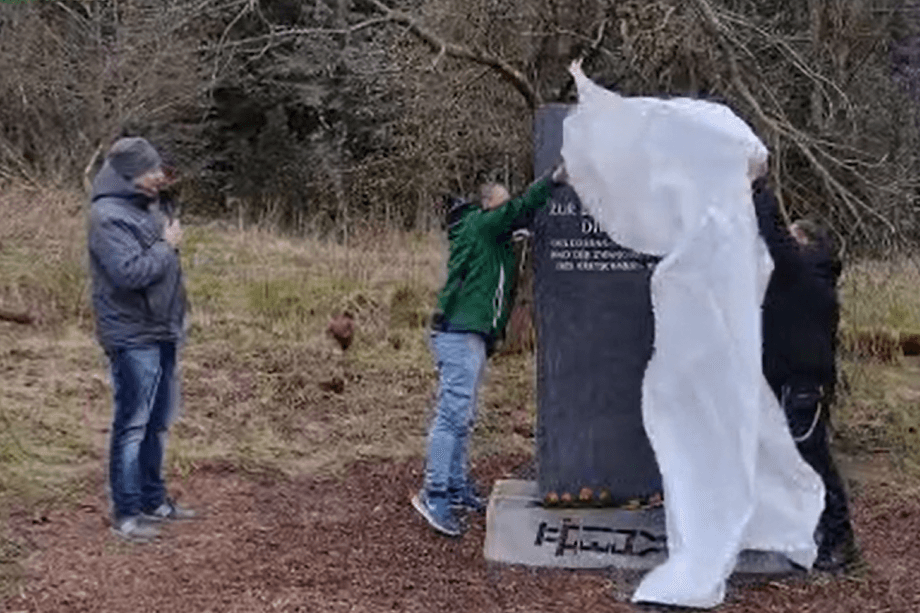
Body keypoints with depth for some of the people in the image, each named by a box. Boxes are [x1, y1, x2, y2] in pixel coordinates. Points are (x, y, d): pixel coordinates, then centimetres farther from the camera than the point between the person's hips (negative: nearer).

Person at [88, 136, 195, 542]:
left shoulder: (146, 206, 11)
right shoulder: (109, 216, -18)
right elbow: (131, 272, -27)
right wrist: (167, 246, -15)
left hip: (162, 333, 9)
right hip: (133, 338, -9)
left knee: (158, 422, 17)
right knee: (132, 425, -2)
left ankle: (153, 500, 29)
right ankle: (125, 512, 7)